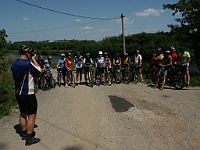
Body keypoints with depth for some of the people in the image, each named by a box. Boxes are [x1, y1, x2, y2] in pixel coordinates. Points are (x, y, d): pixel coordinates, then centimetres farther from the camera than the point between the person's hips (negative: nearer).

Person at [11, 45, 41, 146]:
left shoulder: (14, 64, 5)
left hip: (18, 93, 8)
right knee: (31, 115, 1)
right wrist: (34, 59, 0)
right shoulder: (27, 64, -21)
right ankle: (29, 138, 5)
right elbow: (39, 70, -8)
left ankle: (24, 133, 32)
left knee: (23, 114, 19)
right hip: (28, 94, -8)